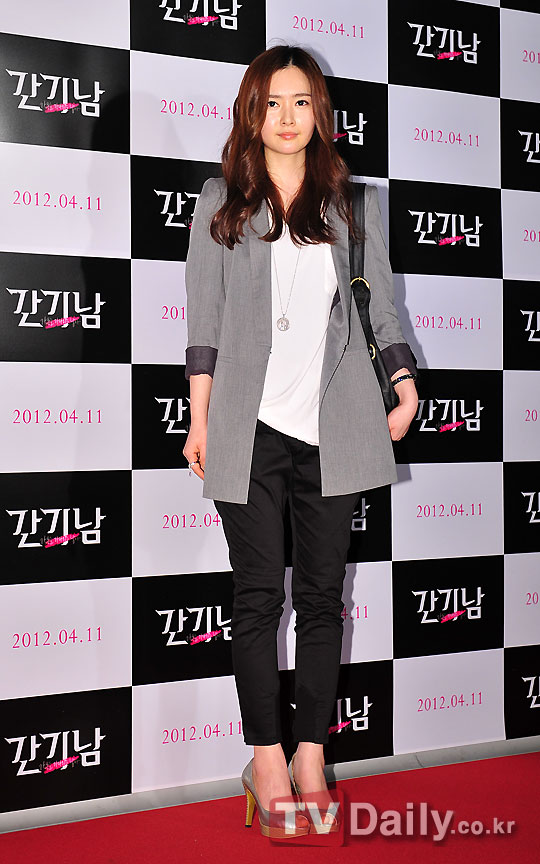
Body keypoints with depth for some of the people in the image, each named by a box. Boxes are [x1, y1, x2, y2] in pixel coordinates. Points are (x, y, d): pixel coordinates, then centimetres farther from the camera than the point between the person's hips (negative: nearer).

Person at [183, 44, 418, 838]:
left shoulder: (354, 205, 13)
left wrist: (406, 386, 7)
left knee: (323, 593, 4)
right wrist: (199, 419, 1)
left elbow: (381, 305, 16)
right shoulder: (220, 204, 9)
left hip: (333, 426, 2)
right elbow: (204, 319, 6)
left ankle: (311, 757, 13)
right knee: (259, 593, 0)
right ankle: (267, 762, 9)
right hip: (251, 425, -1)